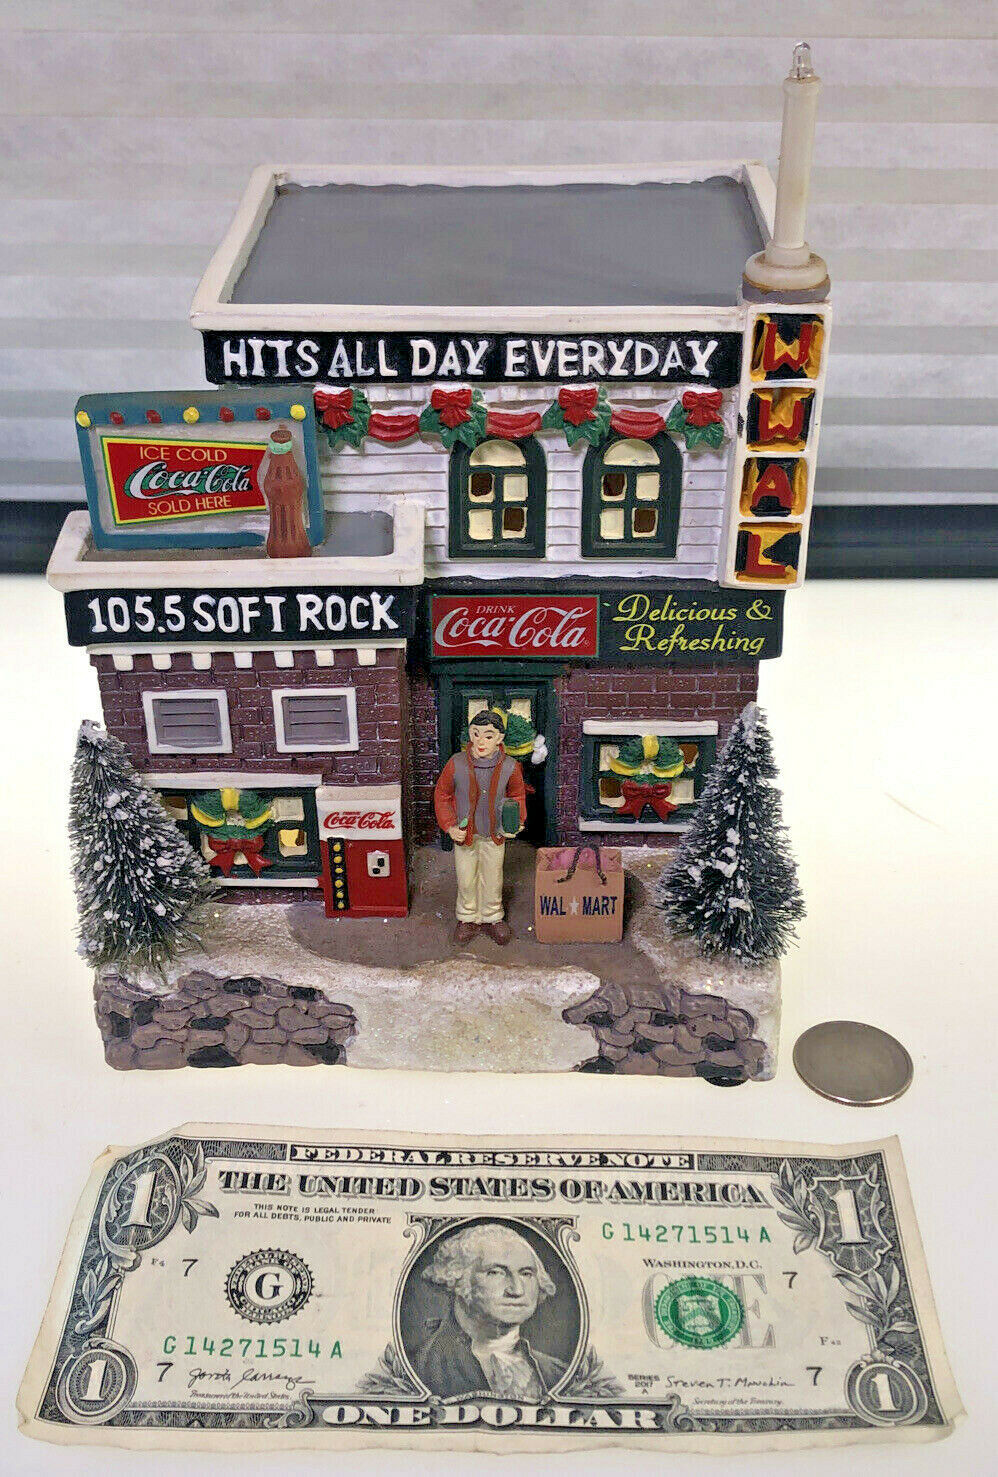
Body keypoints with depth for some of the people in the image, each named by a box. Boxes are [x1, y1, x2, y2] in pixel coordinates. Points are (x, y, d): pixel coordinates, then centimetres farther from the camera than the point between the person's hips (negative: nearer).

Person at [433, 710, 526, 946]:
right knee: (466, 880, 14)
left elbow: (517, 796, 4)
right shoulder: (456, 764, -17)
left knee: (493, 879, 17)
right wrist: (450, 826, -12)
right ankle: (468, 919, 36)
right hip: (464, 834, 0)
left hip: (494, 835, 1)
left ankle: (491, 918, 38)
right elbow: (442, 795, -3)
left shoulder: (509, 767, -15)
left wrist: (516, 822, -10)